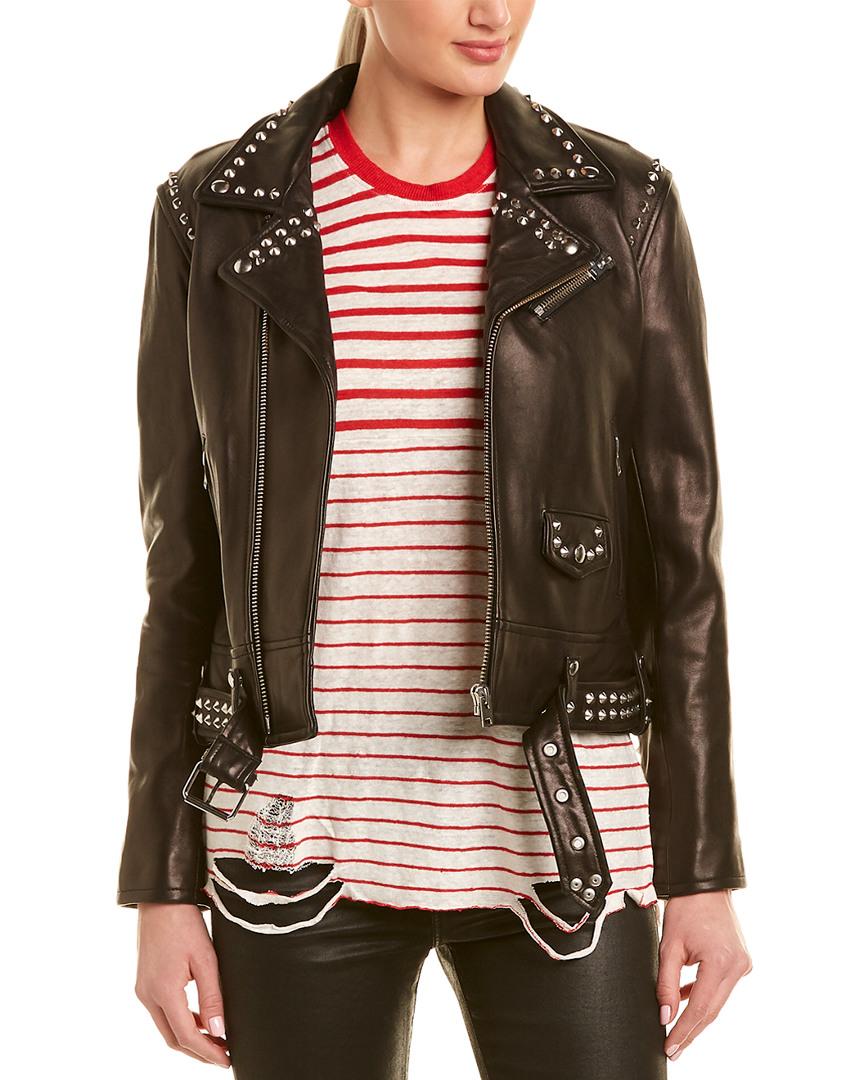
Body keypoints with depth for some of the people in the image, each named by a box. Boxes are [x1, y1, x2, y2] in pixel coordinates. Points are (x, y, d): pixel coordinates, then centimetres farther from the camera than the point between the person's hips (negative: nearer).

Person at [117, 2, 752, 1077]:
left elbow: (677, 551, 0)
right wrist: (163, 887, 1)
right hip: (305, 834, 0)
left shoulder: (619, 210, 0)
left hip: (551, 836, 0)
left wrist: (703, 870, -2)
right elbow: (188, 559, 2)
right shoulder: (218, 214, 1)